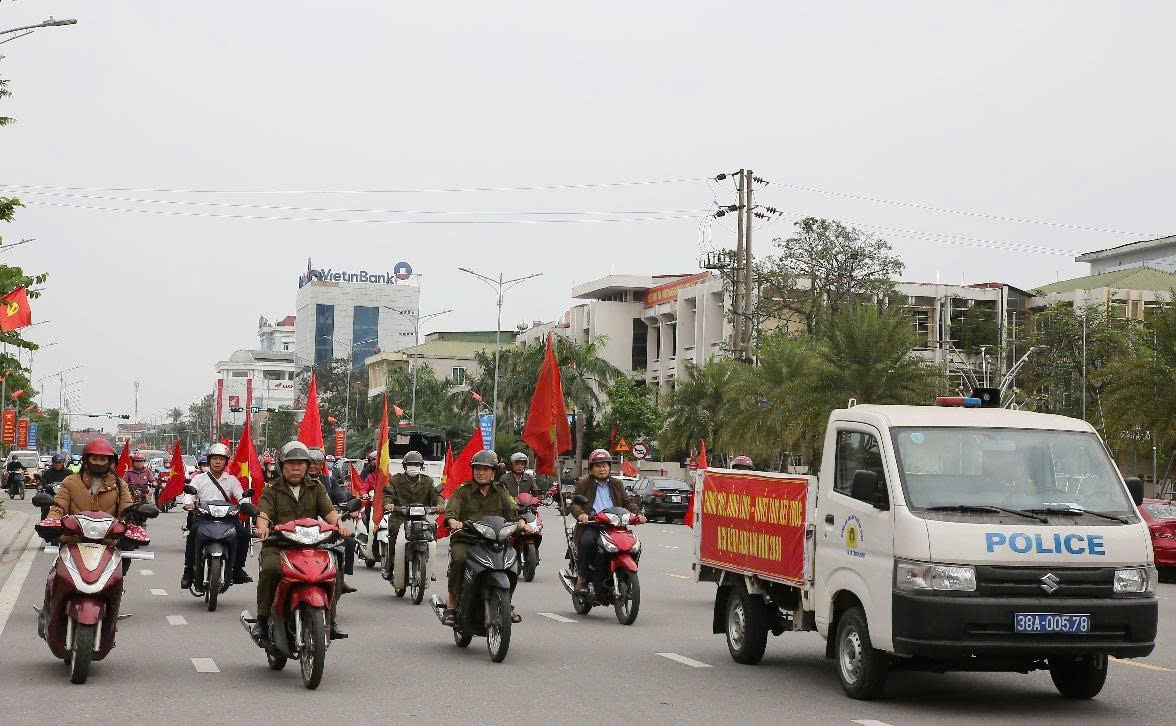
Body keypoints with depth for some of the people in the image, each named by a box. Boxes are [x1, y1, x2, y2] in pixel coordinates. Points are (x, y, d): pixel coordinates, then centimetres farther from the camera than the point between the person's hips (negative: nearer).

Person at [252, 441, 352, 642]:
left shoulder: (316, 488, 17)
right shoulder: (272, 490, 9)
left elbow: (329, 511, 4)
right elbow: (264, 513, -7)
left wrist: (339, 524, -18)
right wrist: (263, 526, -31)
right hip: (277, 545, -2)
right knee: (270, 569, -33)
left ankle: (330, 619, -9)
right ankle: (262, 619, -18)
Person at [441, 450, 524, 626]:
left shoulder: (500, 491, 15)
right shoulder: (462, 491, 6)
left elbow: (512, 509, 1)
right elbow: (450, 511, -9)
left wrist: (521, 522, -21)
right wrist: (453, 521, -32)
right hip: (464, 540, -3)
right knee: (459, 560, -32)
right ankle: (451, 606, -20)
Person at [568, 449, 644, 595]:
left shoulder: (616, 484, 23)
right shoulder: (583, 484, 12)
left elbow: (628, 500, 17)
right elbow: (575, 503, 2)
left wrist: (637, 513, -4)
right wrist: (580, 514, -21)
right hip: (591, 525, -3)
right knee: (587, 541, -35)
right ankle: (581, 578, -21)